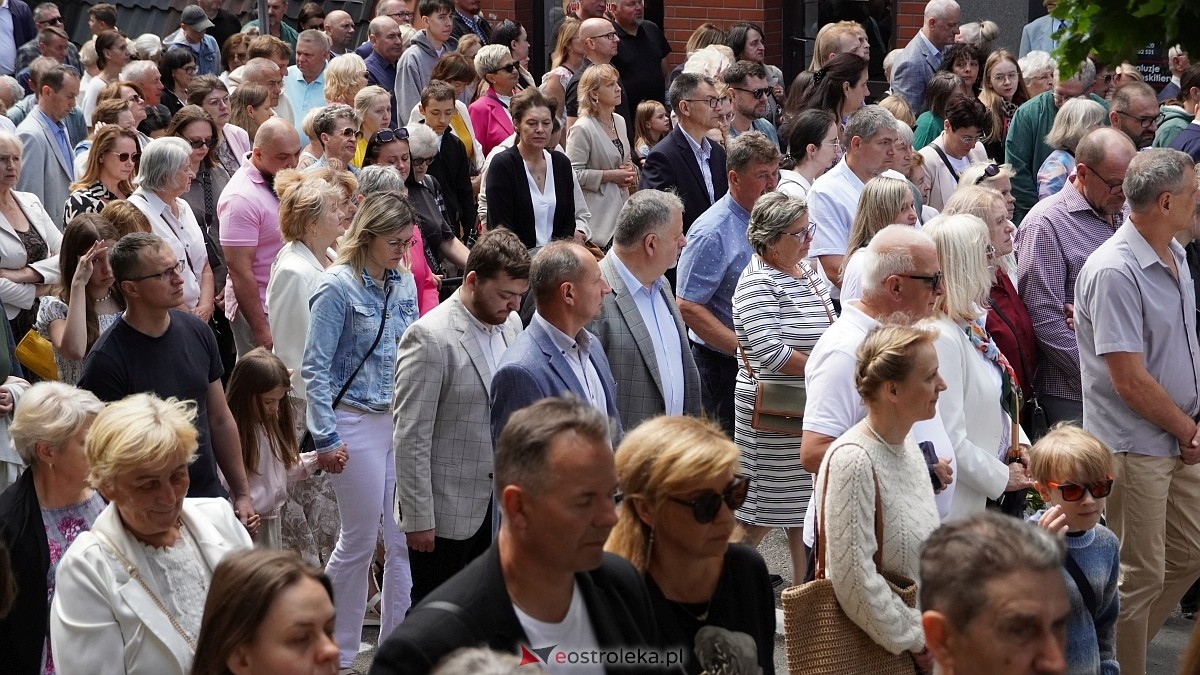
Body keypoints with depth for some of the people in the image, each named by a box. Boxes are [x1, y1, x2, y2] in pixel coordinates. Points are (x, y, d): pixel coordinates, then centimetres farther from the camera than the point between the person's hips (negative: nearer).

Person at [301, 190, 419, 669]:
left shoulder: (404, 284, 7)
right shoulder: (338, 287, -11)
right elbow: (315, 369, -10)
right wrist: (326, 438, -13)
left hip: (404, 422, 6)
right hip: (359, 424, -6)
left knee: (405, 539, 5)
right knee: (359, 541, 3)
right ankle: (338, 652, 18)